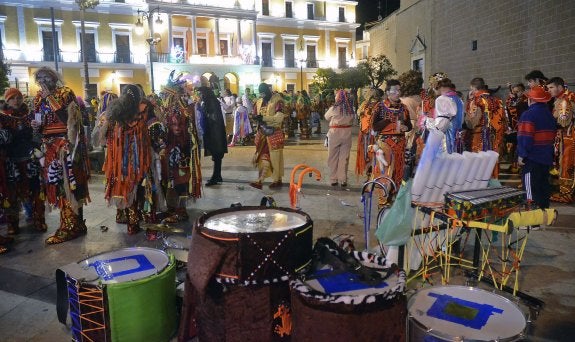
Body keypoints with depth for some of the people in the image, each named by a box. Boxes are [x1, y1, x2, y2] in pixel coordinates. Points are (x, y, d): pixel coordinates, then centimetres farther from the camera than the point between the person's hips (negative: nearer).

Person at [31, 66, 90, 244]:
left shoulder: (65, 93, -3)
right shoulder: (39, 98, 16)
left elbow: (67, 118, -16)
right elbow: (40, 123, 22)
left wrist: (49, 97, -13)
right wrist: (36, 125, -1)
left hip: (64, 144, -6)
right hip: (49, 145, 7)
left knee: (66, 182, -8)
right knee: (56, 183, 4)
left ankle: (70, 226, -2)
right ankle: (74, 224, 11)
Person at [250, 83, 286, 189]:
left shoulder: (277, 101, -10)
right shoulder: (259, 102, 11)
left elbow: (279, 117, -19)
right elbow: (256, 116, 16)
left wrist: (264, 118, -23)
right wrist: (259, 120, -8)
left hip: (274, 133, -6)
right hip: (262, 133, 6)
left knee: (275, 157, 1)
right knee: (262, 157, 3)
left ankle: (278, 180, 12)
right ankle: (260, 181, 2)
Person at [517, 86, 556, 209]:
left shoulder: (528, 114, -15)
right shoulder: (550, 115, 11)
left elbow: (525, 137, -20)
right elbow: (552, 135, 17)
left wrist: (521, 155, -14)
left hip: (532, 158, -8)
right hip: (546, 157, 8)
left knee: (531, 189, -2)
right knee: (543, 187, 16)